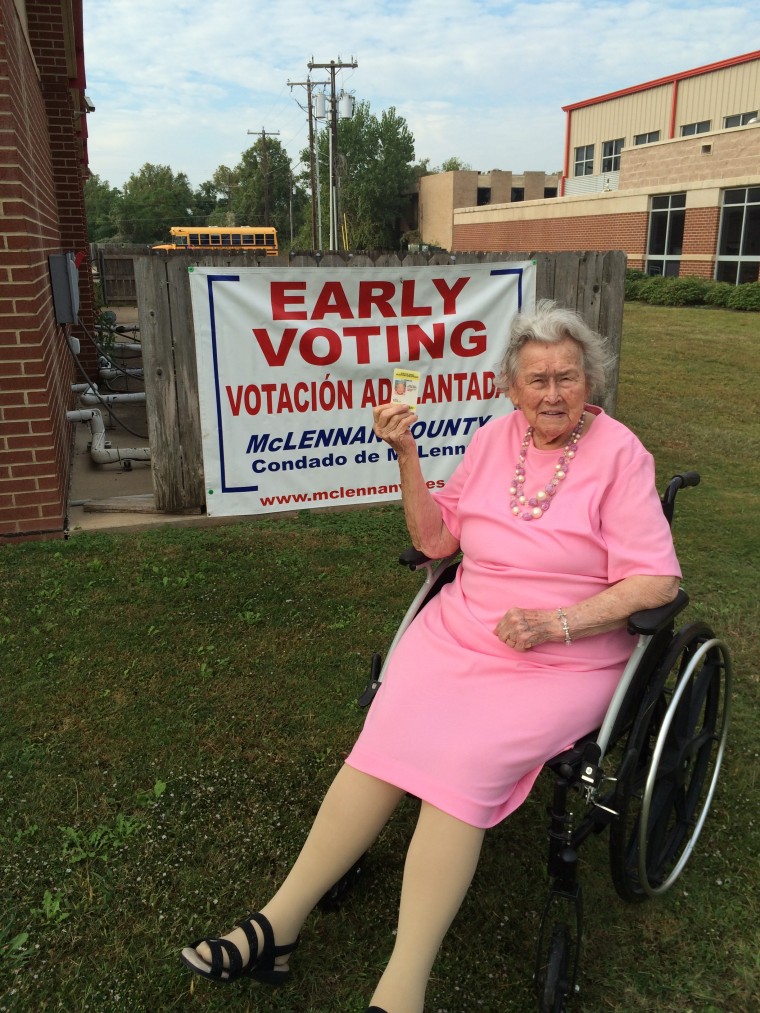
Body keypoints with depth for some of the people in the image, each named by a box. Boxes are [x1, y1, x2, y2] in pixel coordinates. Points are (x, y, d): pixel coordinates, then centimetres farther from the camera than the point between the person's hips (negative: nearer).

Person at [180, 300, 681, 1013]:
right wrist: (406, 454, -3)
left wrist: (557, 623, -20)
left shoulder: (618, 453, -5)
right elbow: (435, 540, 9)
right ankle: (277, 925, -10)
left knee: (463, 760, -26)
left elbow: (656, 581, -9)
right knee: (387, 739, -19)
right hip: (464, 626, 4)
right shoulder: (495, 436, 8)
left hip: (565, 656, -3)